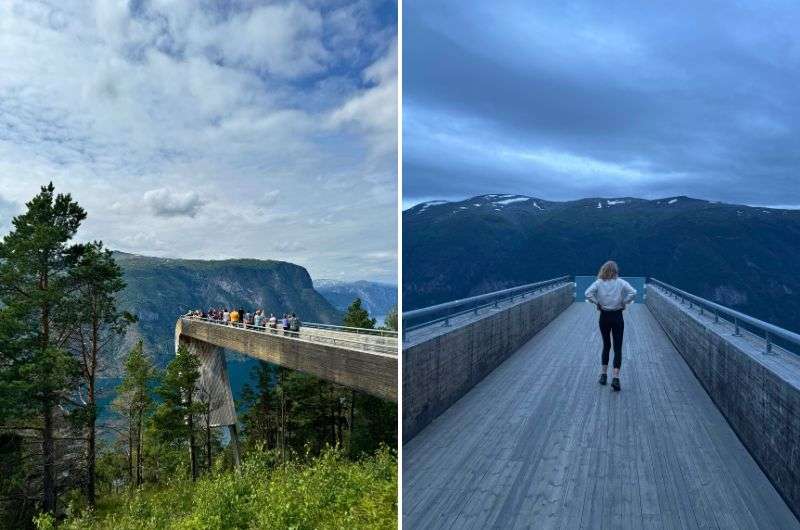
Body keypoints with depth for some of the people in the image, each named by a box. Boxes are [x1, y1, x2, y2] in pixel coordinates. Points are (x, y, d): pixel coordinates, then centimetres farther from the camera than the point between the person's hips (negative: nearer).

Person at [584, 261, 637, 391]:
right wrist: (624, 303, -3)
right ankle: (616, 378, -9)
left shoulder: (599, 282, -4)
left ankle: (604, 375, 21)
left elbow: (588, 293, -17)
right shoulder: (621, 282, -4)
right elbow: (633, 293, -16)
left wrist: (597, 303, -5)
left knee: (606, 346, 17)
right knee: (617, 347, 1)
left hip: (604, 317, 1)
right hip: (617, 317, -1)